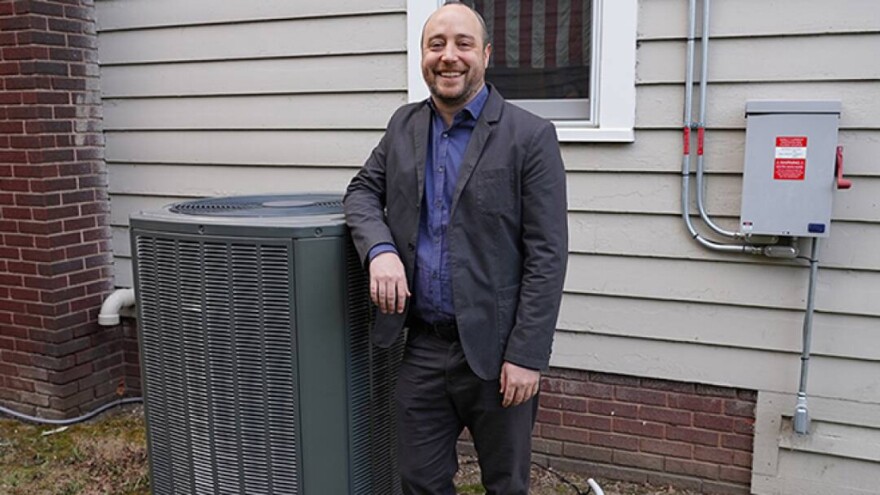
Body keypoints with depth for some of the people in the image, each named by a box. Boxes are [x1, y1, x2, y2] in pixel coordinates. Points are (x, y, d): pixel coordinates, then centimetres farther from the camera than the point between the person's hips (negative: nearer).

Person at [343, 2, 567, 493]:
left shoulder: (531, 136, -10)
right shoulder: (404, 125, 7)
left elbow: (547, 255, -11)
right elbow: (363, 191, 12)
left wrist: (526, 355, -15)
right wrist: (380, 249, -10)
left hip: (495, 350, -4)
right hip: (422, 347, 4)